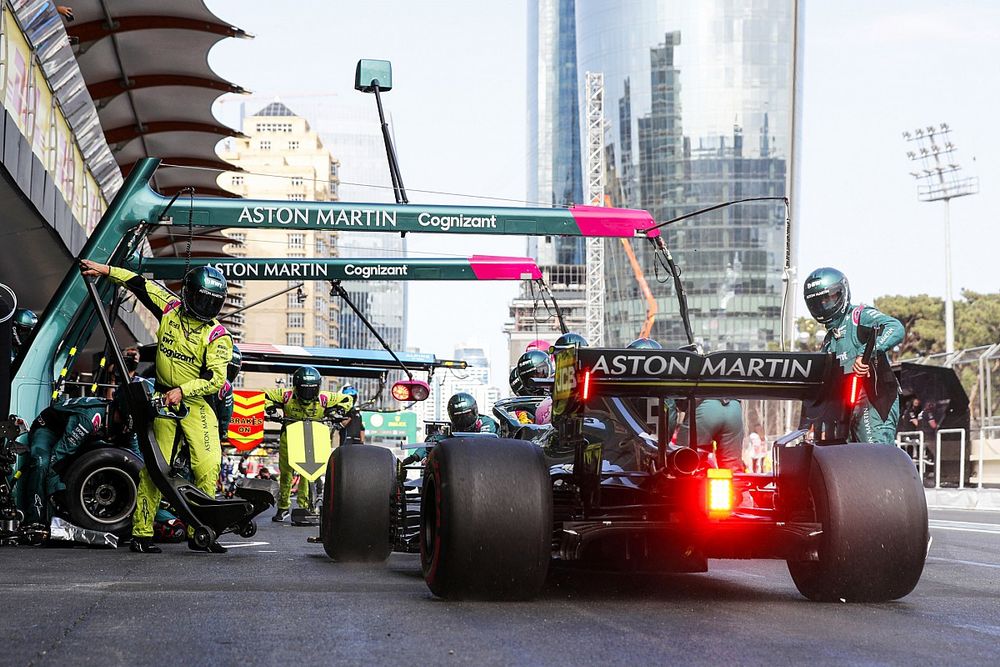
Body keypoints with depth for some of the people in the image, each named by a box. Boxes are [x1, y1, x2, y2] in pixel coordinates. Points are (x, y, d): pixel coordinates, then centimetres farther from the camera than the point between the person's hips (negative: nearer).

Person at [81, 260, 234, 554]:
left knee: (209, 466, -14)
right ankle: (141, 533, 0)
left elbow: (216, 379, -16)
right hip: (163, 400, 1)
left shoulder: (218, 336, -9)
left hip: (196, 402, -1)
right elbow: (140, 284, 14)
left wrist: (182, 390, -25)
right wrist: (106, 270, 14)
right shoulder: (171, 307, 0)